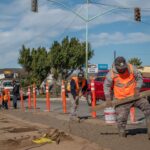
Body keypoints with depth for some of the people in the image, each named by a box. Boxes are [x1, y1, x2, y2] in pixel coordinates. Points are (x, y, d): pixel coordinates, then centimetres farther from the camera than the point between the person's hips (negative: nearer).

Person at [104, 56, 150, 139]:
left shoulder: (131, 68, -10)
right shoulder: (111, 73, -13)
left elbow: (139, 78, 3)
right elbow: (106, 86, -1)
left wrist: (137, 89, -11)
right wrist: (108, 98, -9)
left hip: (134, 95, 2)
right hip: (121, 99, -1)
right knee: (121, 118, -3)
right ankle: (122, 135, 24)